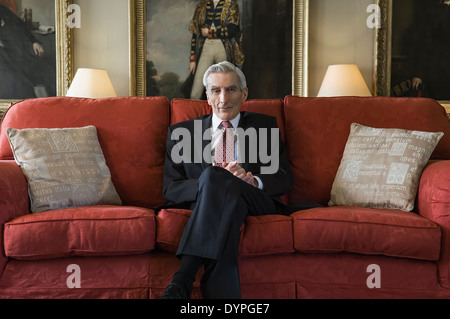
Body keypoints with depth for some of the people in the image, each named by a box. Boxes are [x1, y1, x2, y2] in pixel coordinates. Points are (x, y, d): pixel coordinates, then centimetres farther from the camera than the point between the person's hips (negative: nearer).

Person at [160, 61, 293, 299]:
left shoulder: (265, 125, 20)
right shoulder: (181, 132, 18)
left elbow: (285, 178, 11)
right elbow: (170, 188, 6)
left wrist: (254, 181, -14)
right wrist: (212, 184, -14)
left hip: (257, 203, 0)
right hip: (201, 203, 0)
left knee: (213, 176, -32)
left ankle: (182, 281, -38)